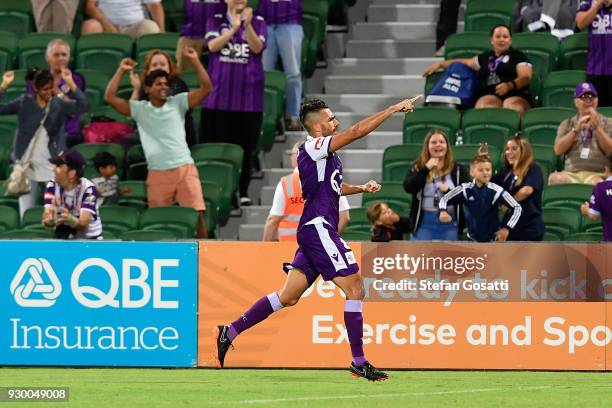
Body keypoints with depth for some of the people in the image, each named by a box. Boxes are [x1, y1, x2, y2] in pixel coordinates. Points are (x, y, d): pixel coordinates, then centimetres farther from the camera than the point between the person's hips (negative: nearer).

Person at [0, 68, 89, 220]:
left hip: (52, 167, -1)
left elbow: (83, 106, -17)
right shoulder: (24, 103, 0)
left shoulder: (59, 104, -2)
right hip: (27, 166, 1)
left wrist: (70, 84, -24)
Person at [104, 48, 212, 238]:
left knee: (198, 215, -10)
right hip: (157, 173, 1)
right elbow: (109, 97, 2)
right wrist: (121, 70, 1)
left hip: (185, 168, -1)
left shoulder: (178, 103, 8)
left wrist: (195, 61, -6)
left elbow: (206, 87, 1)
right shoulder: (139, 108, 8)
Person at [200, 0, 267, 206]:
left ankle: (243, 192, 10)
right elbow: (212, 45, -8)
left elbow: (257, 48, -9)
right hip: (219, 95, 0)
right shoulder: (216, 21, 8)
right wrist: (234, 28, -21)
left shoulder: (257, 22, 6)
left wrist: (247, 25, -25)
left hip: (248, 94, 0)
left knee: (245, 147, 2)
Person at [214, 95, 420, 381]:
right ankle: (359, 362, -7)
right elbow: (357, 131, -19)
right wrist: (394, 109, -16)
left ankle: (230, 332, 13)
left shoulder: (322, 154, 18)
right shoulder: (313, 147, -11)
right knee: (354, 288, -9)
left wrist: (361, 188, 22)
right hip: (318, 228, -10)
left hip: (314, 232, 10)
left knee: (288, 297, 10)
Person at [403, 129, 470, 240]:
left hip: (449, 224, 0)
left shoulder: (457, 169, 3)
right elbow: (408, 187, -12)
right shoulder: (418, 167, 4)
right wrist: (426, 169, -17)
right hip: (425, 223, 0)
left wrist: (449, 191, -18)